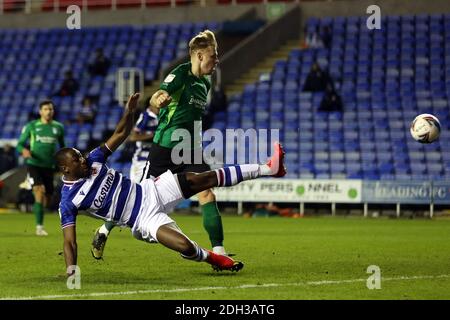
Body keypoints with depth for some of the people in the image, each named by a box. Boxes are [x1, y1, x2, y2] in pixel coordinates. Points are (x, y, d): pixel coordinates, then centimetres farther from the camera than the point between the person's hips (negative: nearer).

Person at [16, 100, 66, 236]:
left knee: (47, 198, 6)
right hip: (34, 164, -4)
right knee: (39, 191, -23)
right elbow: (20, 144, 3)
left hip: (49, 167, 4)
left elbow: (62, 146, 20)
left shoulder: (58, 127, 7)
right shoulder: (31, 126, -1)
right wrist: (24, 150, -21)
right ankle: (39, 226, -22)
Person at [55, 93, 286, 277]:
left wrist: (129, 112, -11)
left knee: (203, 179, -5)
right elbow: (69, 242, -15)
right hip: (145, 220, -6)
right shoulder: (68, 200, -15)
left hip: (150, 191, 6)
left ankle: (267, 169, 1)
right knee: (185, 246, -29)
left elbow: (120, 134, 7)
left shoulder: (93, 161, 0)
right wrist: (71, 274, -27)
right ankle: (213, 259, 7)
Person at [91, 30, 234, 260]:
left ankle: (218, 250, -14)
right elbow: (156, 98, -26)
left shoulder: (204, 84, 13)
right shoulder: (180, 74, -11)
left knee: (207, 194, -12)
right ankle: (104, 231, 25)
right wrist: (158, 100, -48)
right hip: (165, 146, -6)